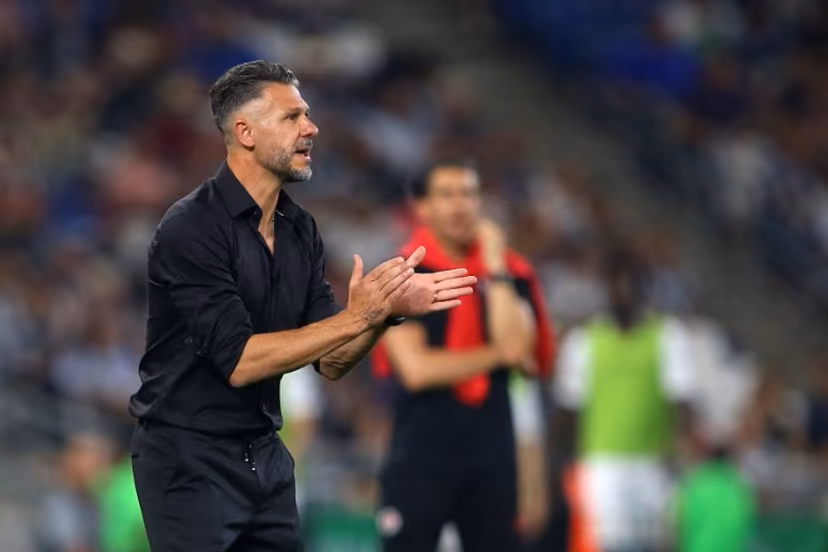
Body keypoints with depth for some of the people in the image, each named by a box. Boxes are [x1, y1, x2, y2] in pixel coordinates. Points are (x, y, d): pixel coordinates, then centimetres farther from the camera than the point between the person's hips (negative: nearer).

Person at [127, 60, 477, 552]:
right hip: (189, 460, -7)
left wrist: (388, 312, -12)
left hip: (265, 456, 7)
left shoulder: (301, 231, 6)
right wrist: (355, 317, -24)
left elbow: (330, 362, 6)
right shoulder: (192, 229, -17)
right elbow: (239, 360, -23)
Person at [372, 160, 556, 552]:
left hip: (491, 449, 4)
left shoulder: (510, 271, 5)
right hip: (422, 450, -4)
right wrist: (497, 355, -8)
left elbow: (516, 345, -12)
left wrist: (495, 266, -11)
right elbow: (417, 368, -15)